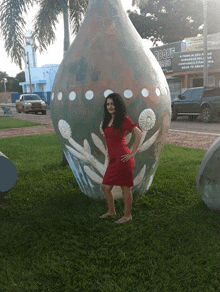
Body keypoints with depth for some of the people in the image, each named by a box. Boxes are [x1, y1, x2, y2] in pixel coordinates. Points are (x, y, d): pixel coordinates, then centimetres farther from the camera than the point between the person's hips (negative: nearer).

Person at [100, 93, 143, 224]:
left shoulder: (124, 119, -11)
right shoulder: (108, 120, 13)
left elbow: (139, 134, -17)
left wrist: (133, 153, -16)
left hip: (122, 158, -9)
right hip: (113, 159, 9)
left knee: (125, 188, 4)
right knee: (105, 187, 14)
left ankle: (127, 215, 20)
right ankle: (111, 211, 34)